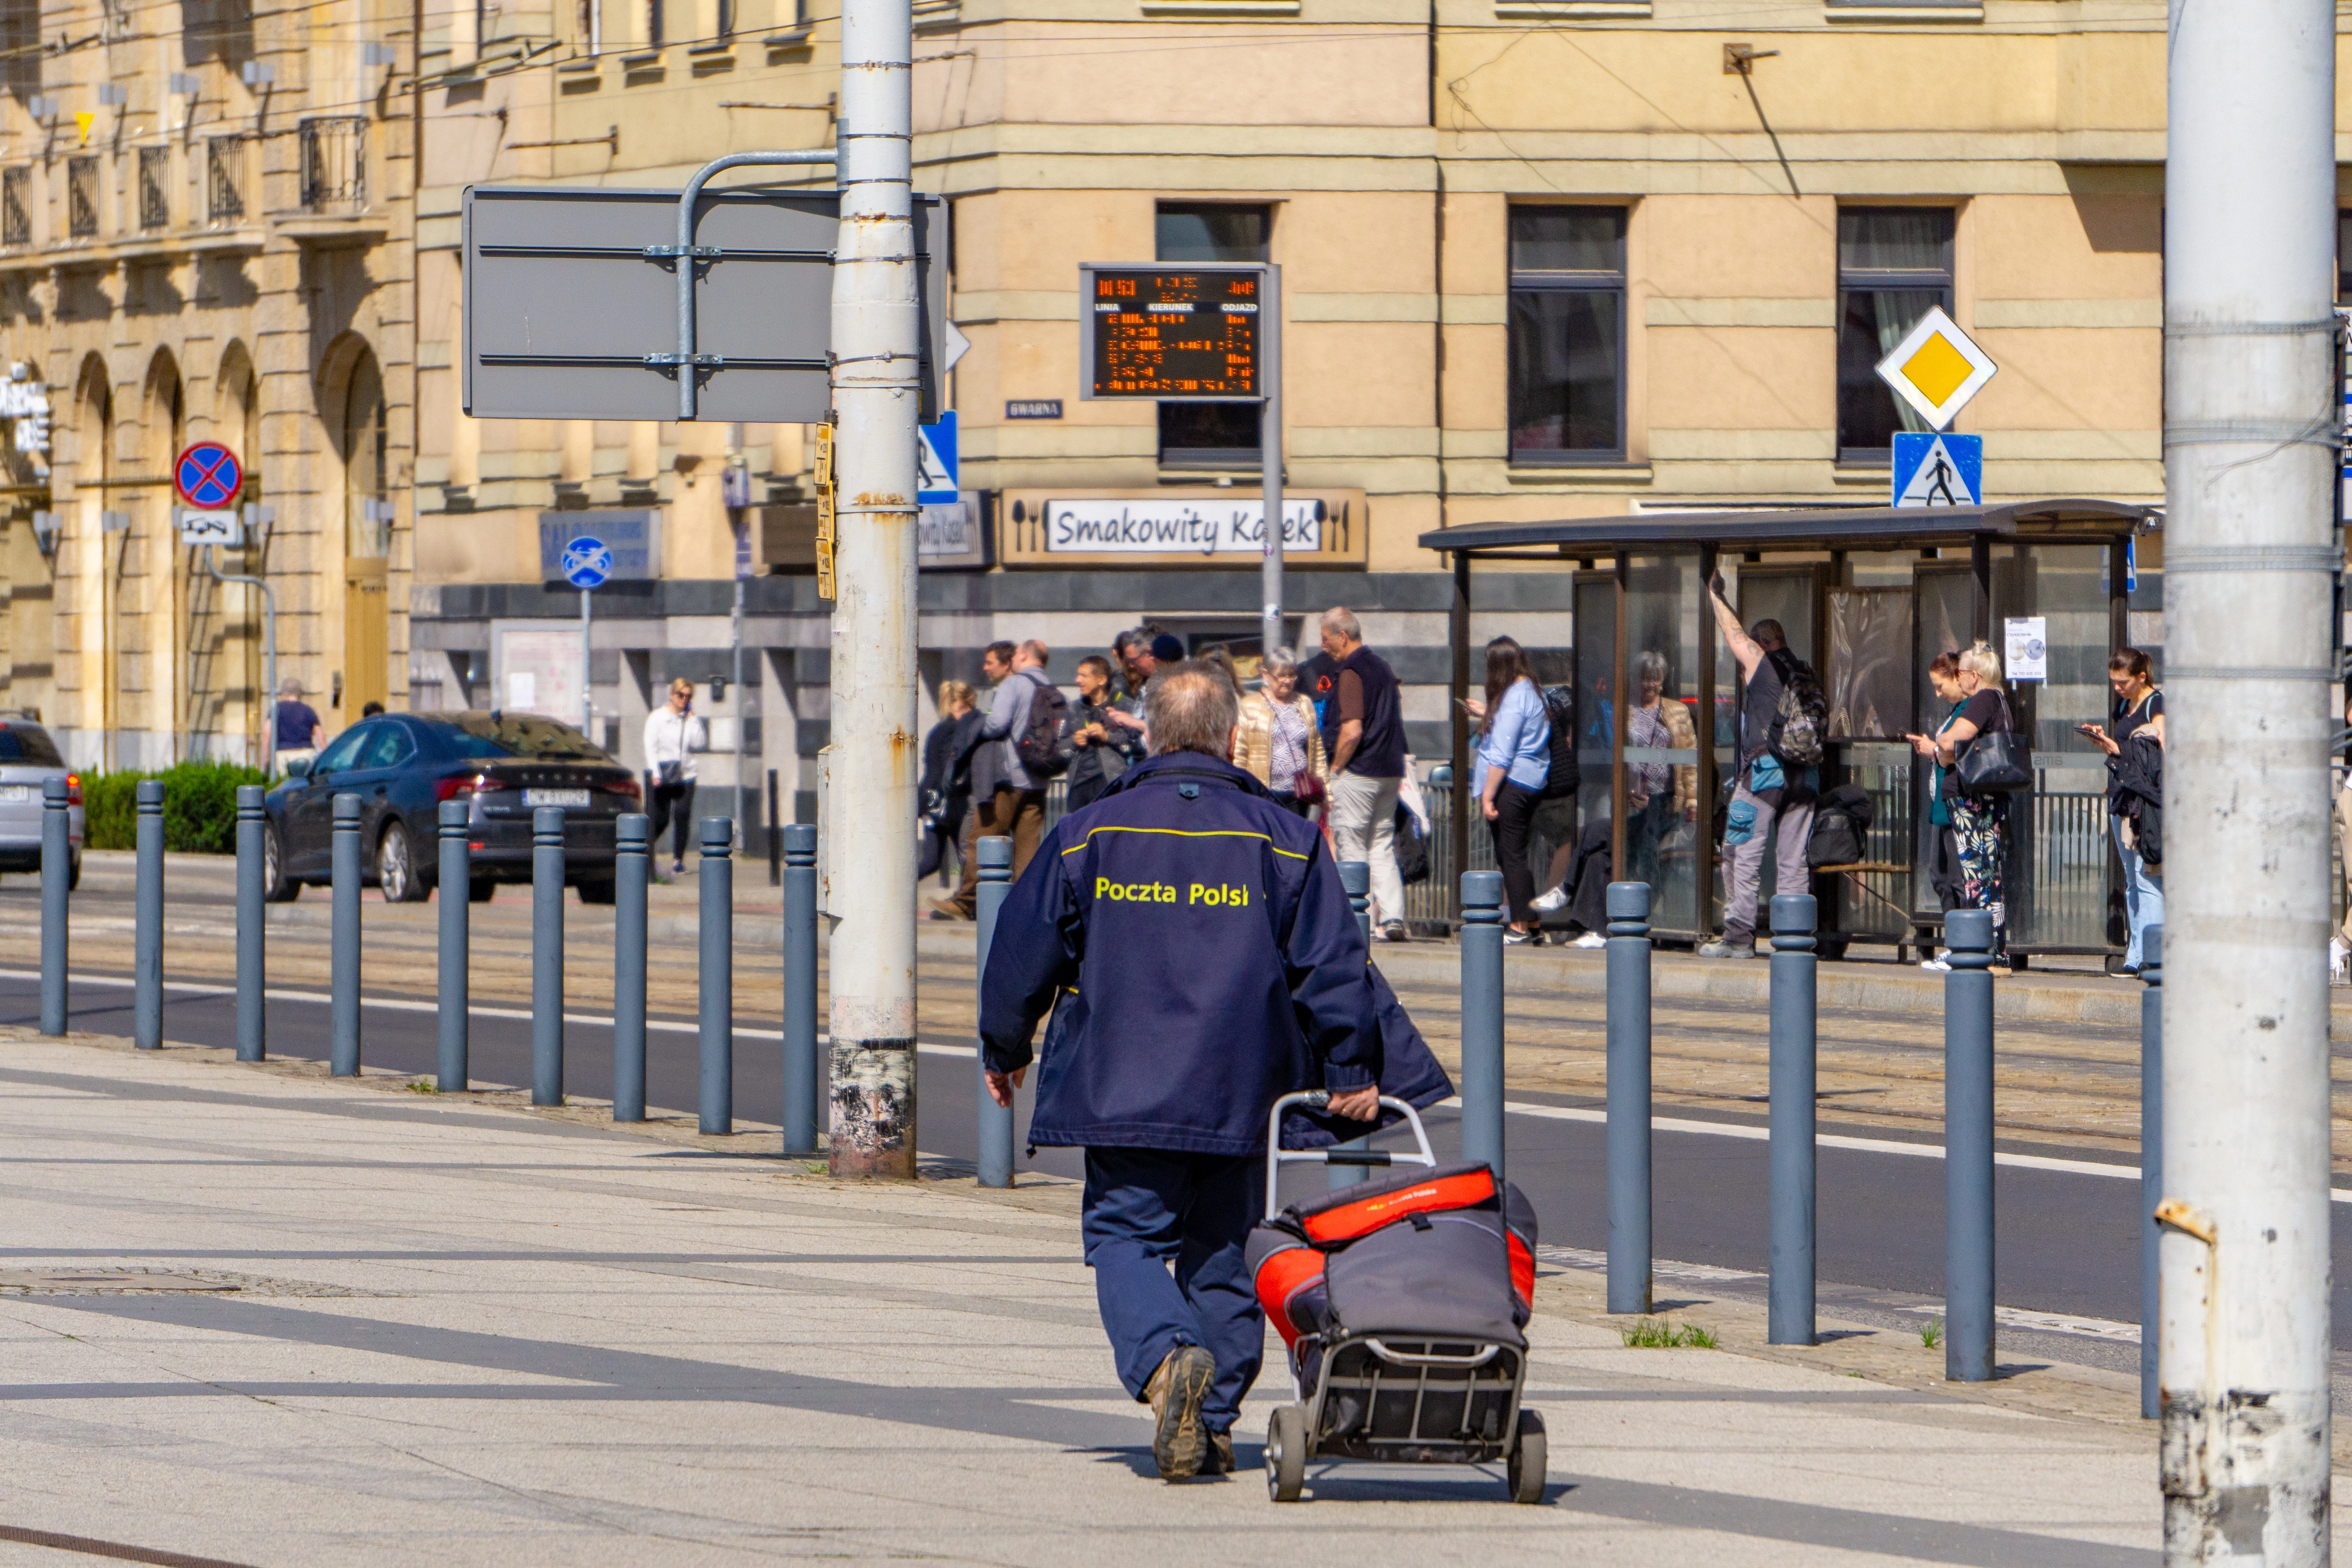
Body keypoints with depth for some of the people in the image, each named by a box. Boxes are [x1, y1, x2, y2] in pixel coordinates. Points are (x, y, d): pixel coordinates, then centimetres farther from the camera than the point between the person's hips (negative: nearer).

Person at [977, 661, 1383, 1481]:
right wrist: (1351, 1071, 9)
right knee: (1222, 1250, 12)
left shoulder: (1089, 835, 0)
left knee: (1125, 1235, 3)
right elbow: (1332, 963, 0)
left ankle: (1165, 1356, -25)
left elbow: (1024, 950, 4)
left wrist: (1003, 1051, 19)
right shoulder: (1283, 841, 1)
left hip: (1122, 1092, -1)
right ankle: (1212, 1422, 12)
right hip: (1239, 1096, 1)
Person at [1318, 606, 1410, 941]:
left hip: (1358, 774, -9)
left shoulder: (1352, 673, -14)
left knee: (1351, 848, -2)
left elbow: (1352, 731, -22)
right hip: (1390, 772, 9)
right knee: (1383, 847, 11)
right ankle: (1393, 918, 2)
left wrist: (1335, 769, -10)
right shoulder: (1382, 667, 14)